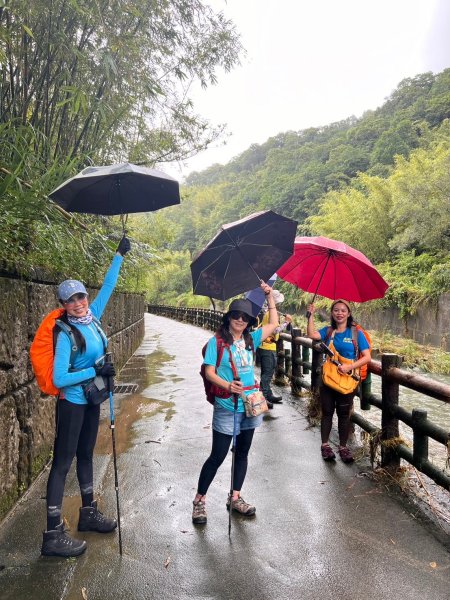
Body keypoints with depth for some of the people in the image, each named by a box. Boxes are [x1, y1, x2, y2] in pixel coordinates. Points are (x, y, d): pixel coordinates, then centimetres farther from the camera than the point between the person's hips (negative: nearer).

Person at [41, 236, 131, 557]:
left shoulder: (92, 317, -2)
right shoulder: (66, 334, -19)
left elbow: (108, 286, 6)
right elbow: (58, 379, -23)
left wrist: (120, 255, 9)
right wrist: (95, 371, -24)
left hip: (92, 399, 7)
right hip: (72, 403, -7)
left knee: (86, 454, 18)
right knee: (63, 462, -1)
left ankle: (89, 513, 33)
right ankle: (53, 535, 9)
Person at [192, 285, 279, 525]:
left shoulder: (250, 340, 6)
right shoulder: (217, 342, -8)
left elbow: (273, 324, 15)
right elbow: (209, 372, -13)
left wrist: (269, 296, 10)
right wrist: (228, 386, -29)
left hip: (249, 405, 6)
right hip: (226, 407, -5)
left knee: (243, 452, 15)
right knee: (218, 456, 0)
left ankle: (235, 498, 31)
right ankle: (199, 500, 17)